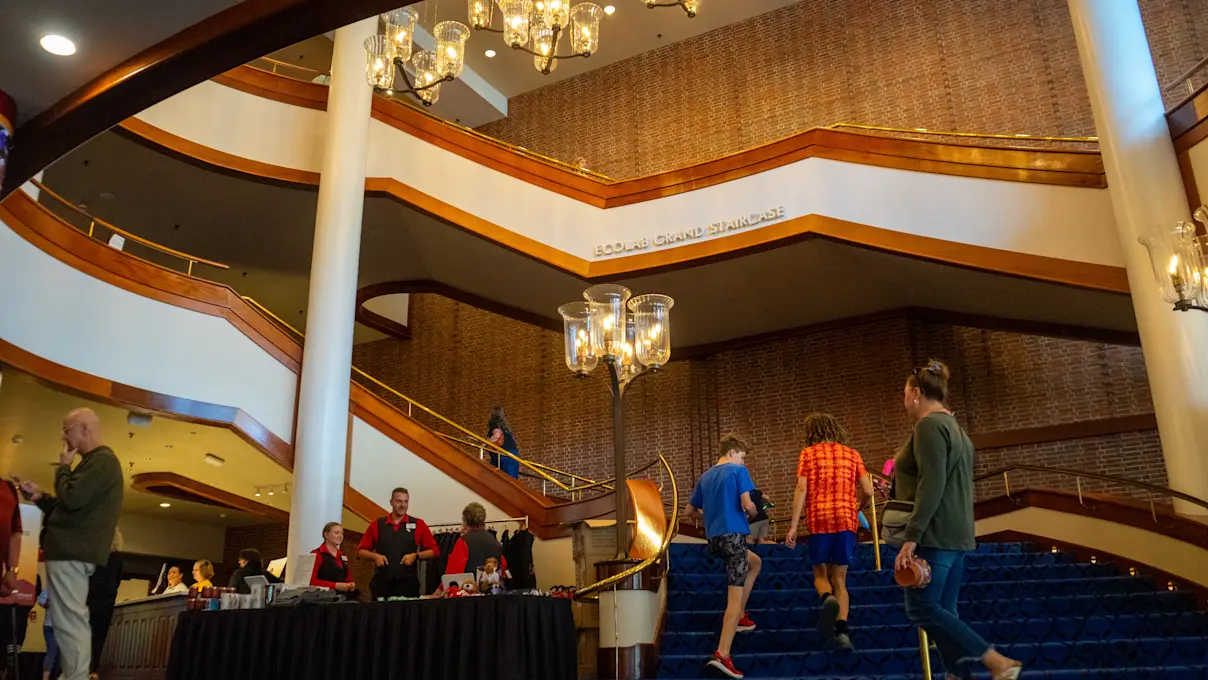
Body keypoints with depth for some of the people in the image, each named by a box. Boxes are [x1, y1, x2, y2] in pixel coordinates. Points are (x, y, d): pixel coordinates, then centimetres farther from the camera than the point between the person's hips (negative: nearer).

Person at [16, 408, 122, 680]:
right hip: (74, 549, 11)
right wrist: (40, 496, 14)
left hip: (70, 550, -11)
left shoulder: (101, 460, -14)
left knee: (69, 621, -11)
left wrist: (63, 467, -7)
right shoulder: (99, 461, 21)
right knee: (74, 620, 14)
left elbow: (72, 499, -23)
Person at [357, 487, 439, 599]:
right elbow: (360, 551, 12)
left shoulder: (418, 525, 6)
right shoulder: (377, 525, 9)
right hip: (381, 583, 1)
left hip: (408, 583, -1)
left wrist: (415, 555, -9)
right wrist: (375, 556, -6)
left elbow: (434, 551, 6)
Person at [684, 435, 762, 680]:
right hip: (733, 535, -7)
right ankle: (722, 654, -16)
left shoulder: (705, 477, 16)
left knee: (755, 563, 31)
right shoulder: (738, 471, -3)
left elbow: (689, 511, 21)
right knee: (735, 596, -7)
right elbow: (747, 504, -13)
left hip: (713, 538, 7)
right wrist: (753, 514, 8)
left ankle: (739, 616, 22)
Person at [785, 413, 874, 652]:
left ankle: (828, 599, -22)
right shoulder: (852, 454, 12)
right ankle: (842, 630, -7)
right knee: (840, 578, 10)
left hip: (819, 519, -2)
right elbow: (868, 491, 6)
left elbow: (802, 489, -4)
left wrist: (794, 525, -5)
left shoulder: (808, 453, 5)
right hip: (846, 520, 2)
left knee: (820, 574, 11)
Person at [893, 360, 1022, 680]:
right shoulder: (955, 427, 19)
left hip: (934, 534, -10)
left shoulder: (929, 426, -12)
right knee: (943, 610, 9)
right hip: (956, 534, 10)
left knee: (922, 608, -7)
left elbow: (931, 485, -21)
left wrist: (911, 537, -23)